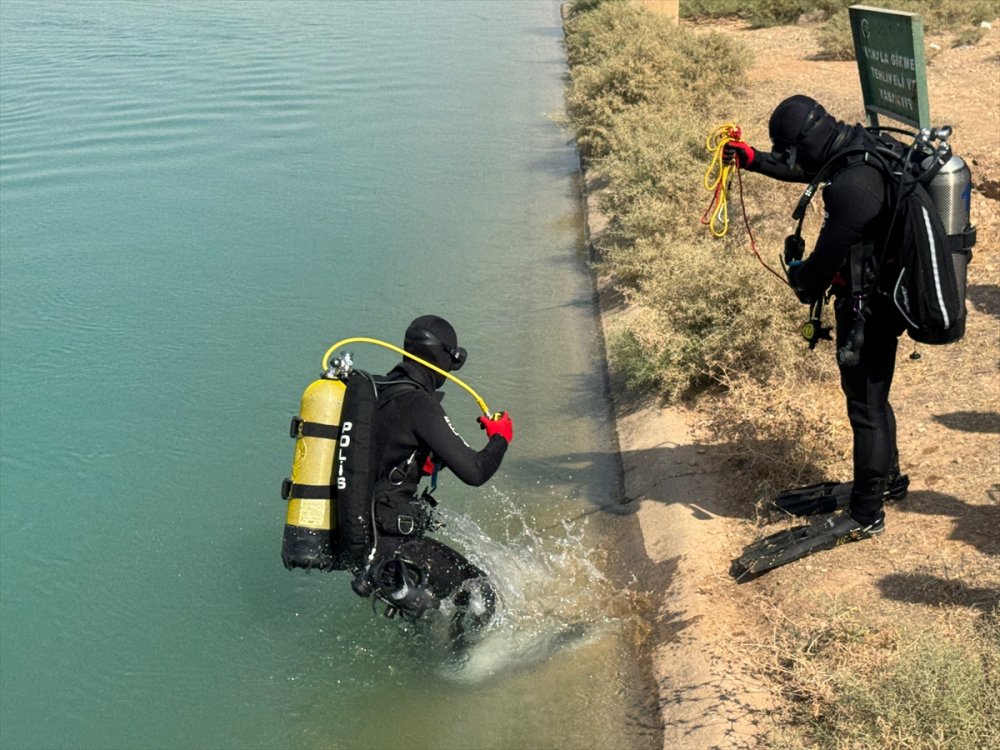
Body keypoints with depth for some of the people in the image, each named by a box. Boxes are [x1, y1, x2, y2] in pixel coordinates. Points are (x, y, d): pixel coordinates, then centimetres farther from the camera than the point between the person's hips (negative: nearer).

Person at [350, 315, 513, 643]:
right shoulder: (419, 404, -17)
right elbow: (474, 472, -18)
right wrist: (501, 437, 1)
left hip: (350, 536, 9)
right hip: (390, 543, -9)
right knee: (479, 596, 2)